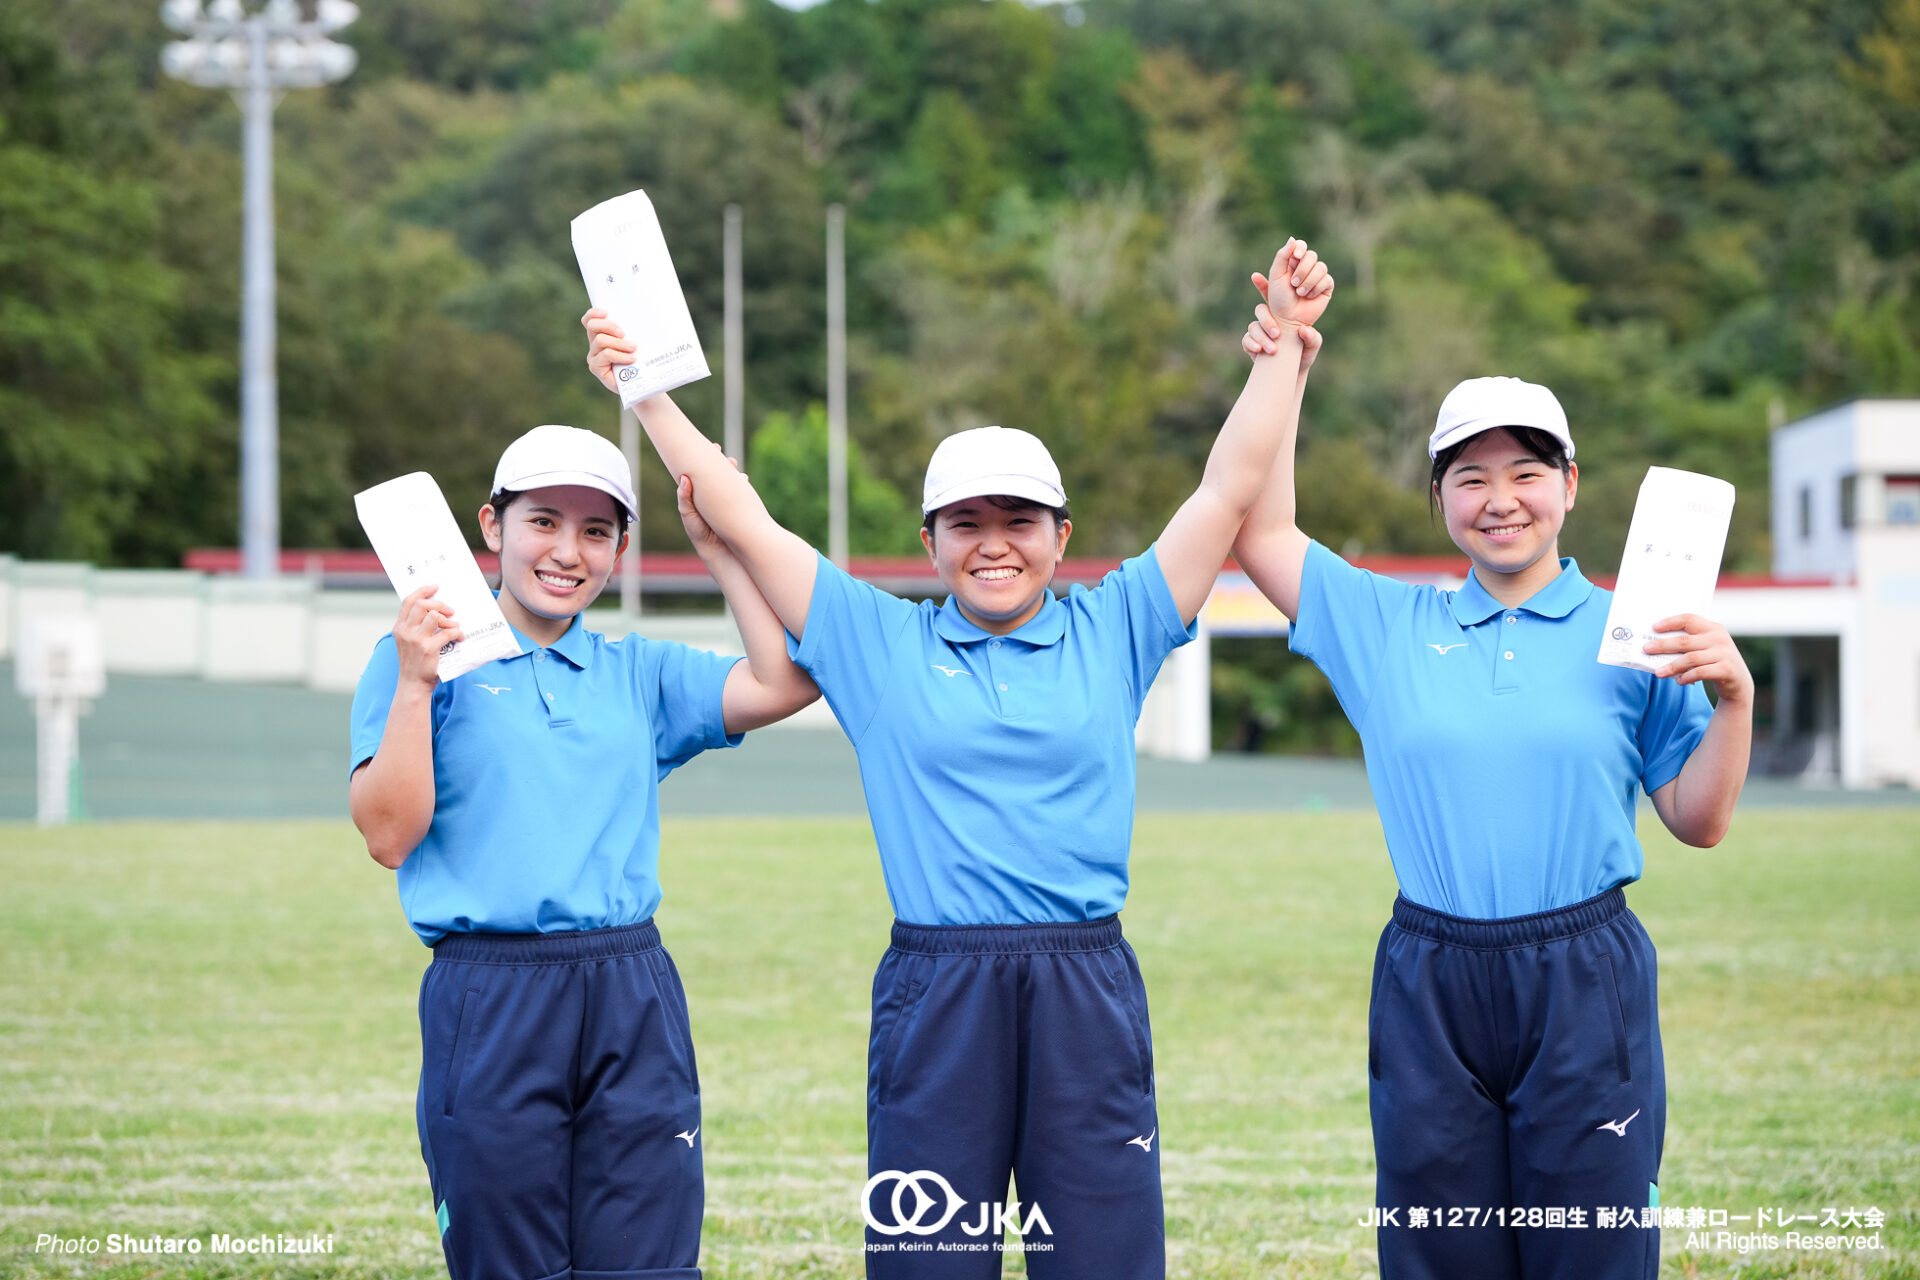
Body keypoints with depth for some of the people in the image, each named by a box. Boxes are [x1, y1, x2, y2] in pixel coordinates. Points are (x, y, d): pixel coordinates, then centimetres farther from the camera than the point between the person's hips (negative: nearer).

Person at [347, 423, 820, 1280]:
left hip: (635, 1000, 3)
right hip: (489, 1005, -3)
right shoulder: (420, 656, 4)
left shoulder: (639, 673, 15)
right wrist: (415, 684, -14)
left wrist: (717, 547, 5)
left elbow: (784, 684, 2)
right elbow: (389, 835, -5)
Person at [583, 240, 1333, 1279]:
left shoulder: (1111, 634, 8)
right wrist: (645, 393, 6)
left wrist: (1285, 344, 2)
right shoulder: (879, 643, 8)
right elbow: (742, 520, 7)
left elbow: (1229, 491, 6)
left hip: (1087, 997, 0)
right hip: (934, 994, 0)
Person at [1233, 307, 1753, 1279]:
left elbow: (1698, 823, 4)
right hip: (1428, 989, 2)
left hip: (1586, 987, -2)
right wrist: (1277, 378, 7)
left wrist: (1734, 696, -12)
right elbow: (1262, 534, 13)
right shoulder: (1389, 626, 10)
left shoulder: (1629, 637, 4)